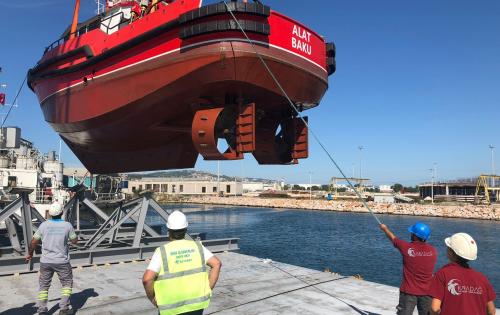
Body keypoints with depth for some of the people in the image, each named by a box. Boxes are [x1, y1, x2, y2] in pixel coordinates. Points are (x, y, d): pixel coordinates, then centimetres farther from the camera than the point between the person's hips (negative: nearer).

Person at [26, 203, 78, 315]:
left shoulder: (44, 225, -5)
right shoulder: (67, 225, -9)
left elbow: (34, 242, 3)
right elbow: (74, 241, 2)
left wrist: (30, 253, 20)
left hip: (46, 261, 2)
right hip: (62, 261, -2)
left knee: (44, 286, 16)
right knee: (67, 284, 14)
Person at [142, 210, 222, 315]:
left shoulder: (162, 251, -10)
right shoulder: (197, 246, -2)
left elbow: (147, 279, -20)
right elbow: (217, 264, -7)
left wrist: (152, 298, -3)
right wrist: (208, 289, -1)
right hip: (196, 303, 2)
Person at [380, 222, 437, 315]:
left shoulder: (407, 248, -12)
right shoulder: (433, 251, -4)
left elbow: (393, 238, 7)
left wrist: (385, 228, 26)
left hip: (409, 291, -2)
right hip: (427, 292, 3)